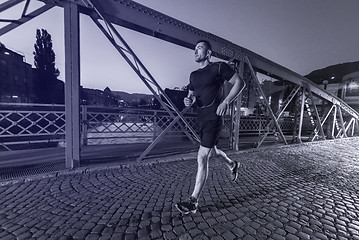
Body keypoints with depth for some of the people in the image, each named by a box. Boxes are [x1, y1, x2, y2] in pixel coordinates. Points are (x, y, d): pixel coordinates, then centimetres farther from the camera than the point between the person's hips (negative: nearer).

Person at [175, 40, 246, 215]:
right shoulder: (193, 75, 16)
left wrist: (226, 102, -15)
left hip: (214, 117, -8)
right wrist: (189, 100, -3)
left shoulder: (219, 67, -3)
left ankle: (193, 202, 2)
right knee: (211, 151, 22)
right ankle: (232, 165, 52)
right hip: (201, 118, 8)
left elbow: (240, 83, -3)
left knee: (202, 157, -10)